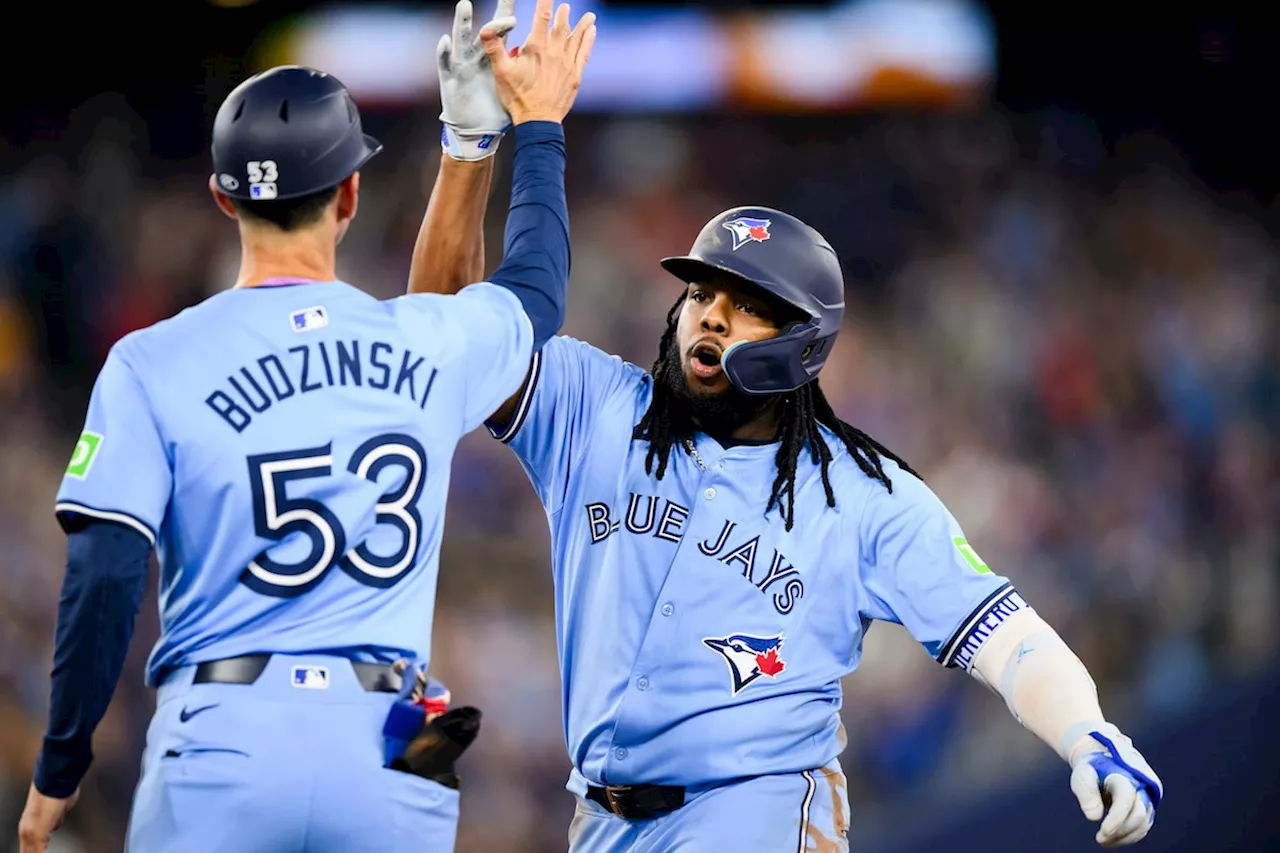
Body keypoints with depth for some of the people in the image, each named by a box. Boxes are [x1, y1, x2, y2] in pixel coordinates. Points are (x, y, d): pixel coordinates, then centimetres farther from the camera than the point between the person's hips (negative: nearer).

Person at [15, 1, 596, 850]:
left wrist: (61, 767, 3)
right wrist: (539, 127, 44)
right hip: (388, 753, 2)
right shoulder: (430, 346, 5)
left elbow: (104, 580, -8)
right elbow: (536, 290, 29)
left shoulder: (152, 366, -3)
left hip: (223, 744, -2)